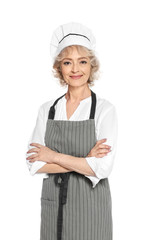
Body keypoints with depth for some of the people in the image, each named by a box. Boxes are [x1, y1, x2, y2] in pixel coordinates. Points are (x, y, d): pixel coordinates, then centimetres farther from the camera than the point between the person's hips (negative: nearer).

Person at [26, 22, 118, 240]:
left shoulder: (105, 109, -9)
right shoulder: (47, 109, 2)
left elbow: (102, 168, -18)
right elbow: (34, 164, -5)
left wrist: (54, 157, -12)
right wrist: (84, 161, -14)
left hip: (90, 205, -3)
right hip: (53, 203, 3)